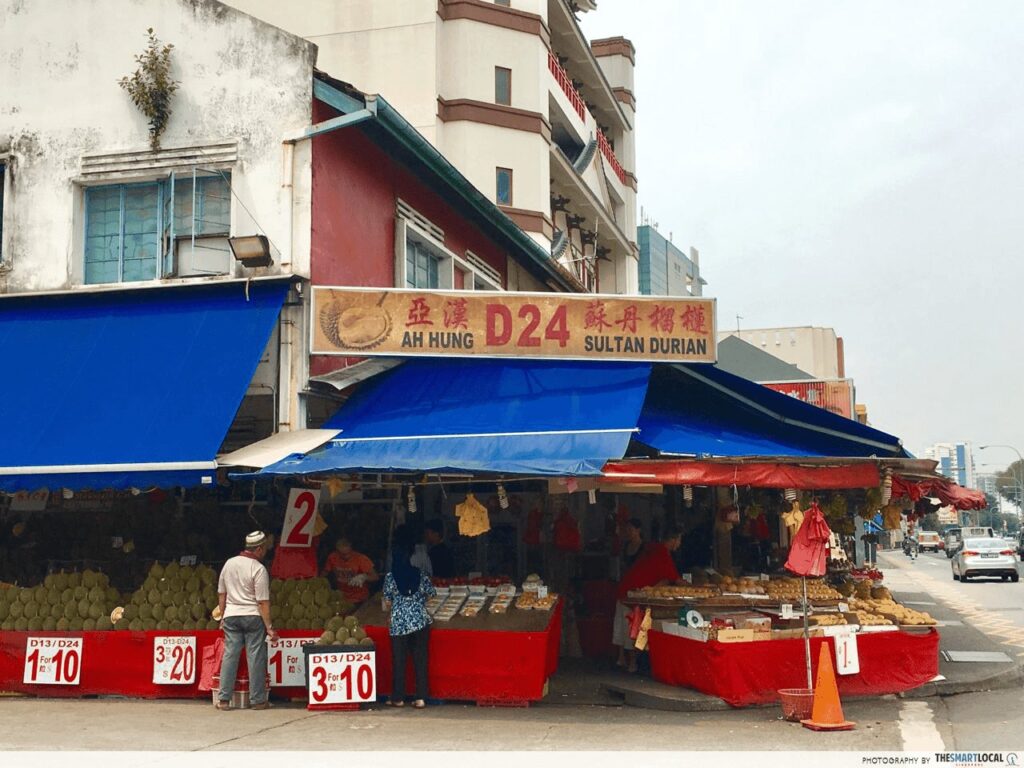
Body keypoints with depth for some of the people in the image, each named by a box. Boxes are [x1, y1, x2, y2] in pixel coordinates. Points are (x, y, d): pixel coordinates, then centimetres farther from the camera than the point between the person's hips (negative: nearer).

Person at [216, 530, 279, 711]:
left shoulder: (229, 563, 7)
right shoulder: (258, 569, -11)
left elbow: (221, 594, 13)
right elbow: (263, 602, -13)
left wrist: (223, 617, 23)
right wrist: (269, 627, -9)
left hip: (231, 615, 5)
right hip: (252, 615, -5)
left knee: (229, 655, 6)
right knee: (255, 657, 1)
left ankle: (223, 699, 5)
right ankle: (257, 700, 4)